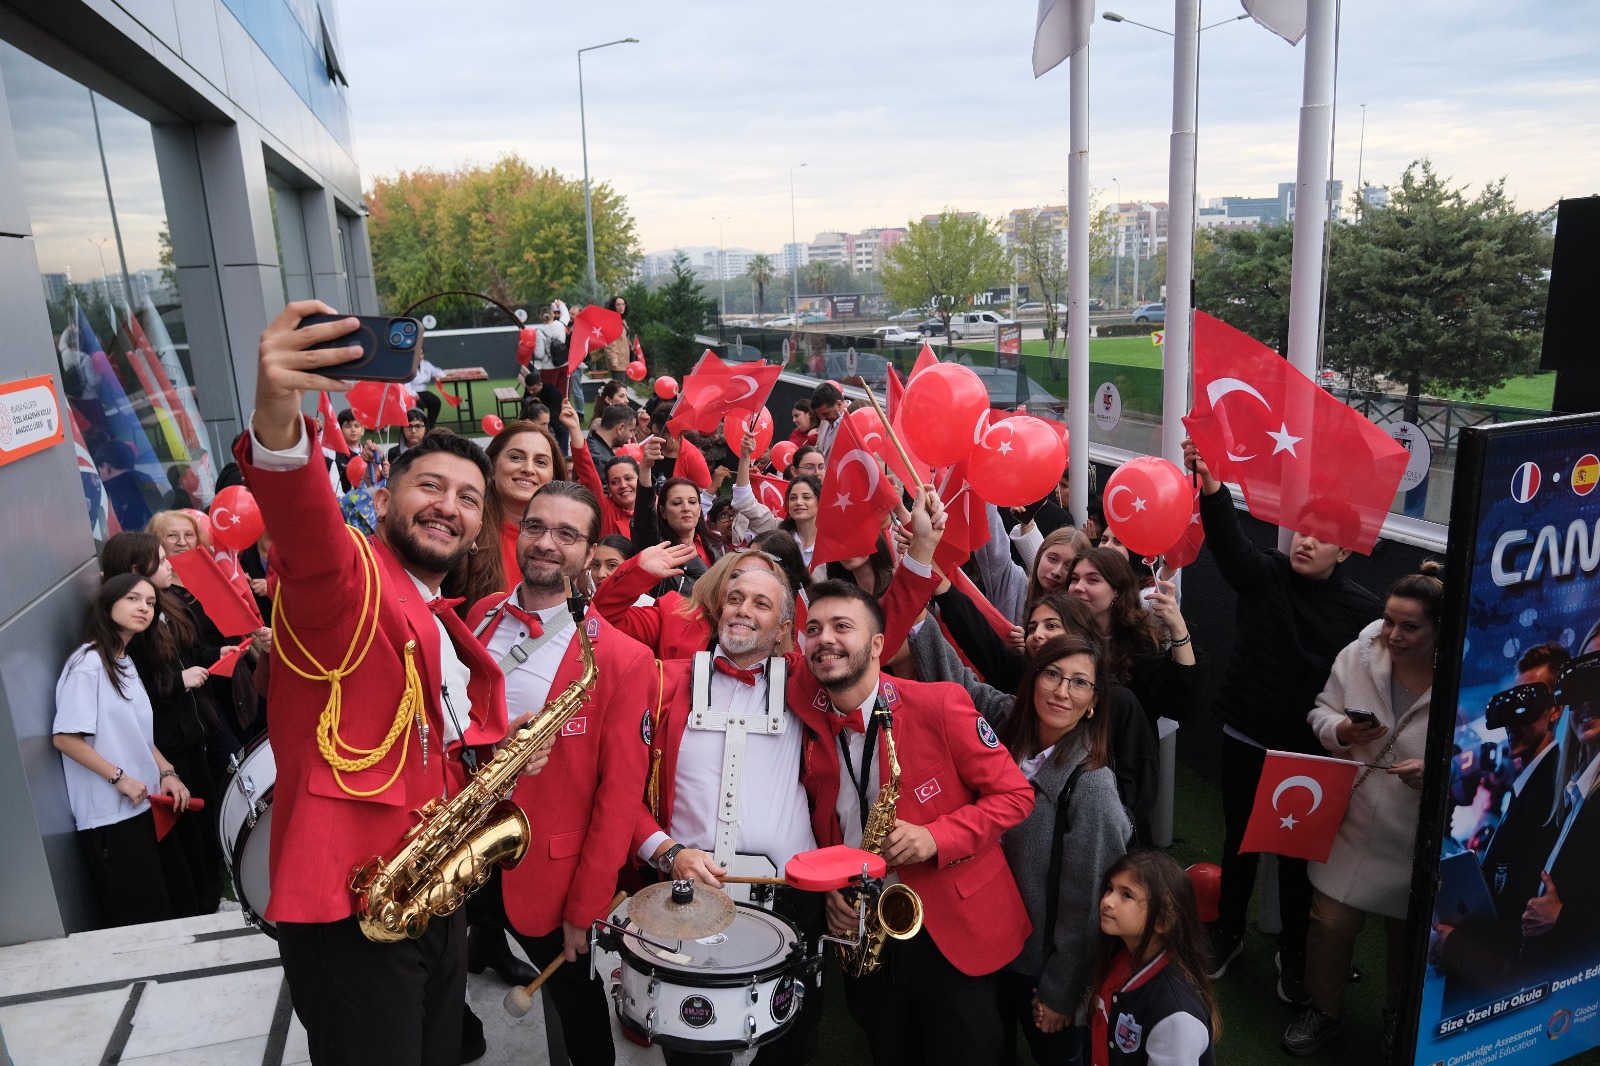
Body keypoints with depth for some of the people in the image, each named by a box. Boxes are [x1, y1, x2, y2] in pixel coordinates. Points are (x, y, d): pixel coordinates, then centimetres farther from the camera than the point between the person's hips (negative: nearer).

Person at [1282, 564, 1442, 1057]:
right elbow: (1322, 710, 4)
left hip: (1419, 838, -2)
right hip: (1353, 822, 2)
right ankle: (1324, 1011, 37)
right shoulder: (1357, 656, -9)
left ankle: (1399, 1016, 51)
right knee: (1330, 922, 10)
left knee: (1410, 935, 20)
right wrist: (1340, 730, -17)